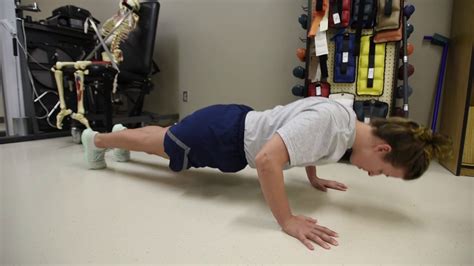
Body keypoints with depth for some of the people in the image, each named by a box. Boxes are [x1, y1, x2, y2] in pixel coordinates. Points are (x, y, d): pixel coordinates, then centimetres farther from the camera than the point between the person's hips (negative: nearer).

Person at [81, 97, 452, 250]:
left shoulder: (349, 120, -4)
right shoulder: (327, 120, -34)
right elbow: (266, 159, -42)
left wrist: (314, 178, 11)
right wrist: (287, 220, -34)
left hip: (237, 129, 7)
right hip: (225, 134, -7)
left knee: (167, 138, 30)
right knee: (159, 145, 19)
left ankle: (123, 133, 59)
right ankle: (97, 139, 47)